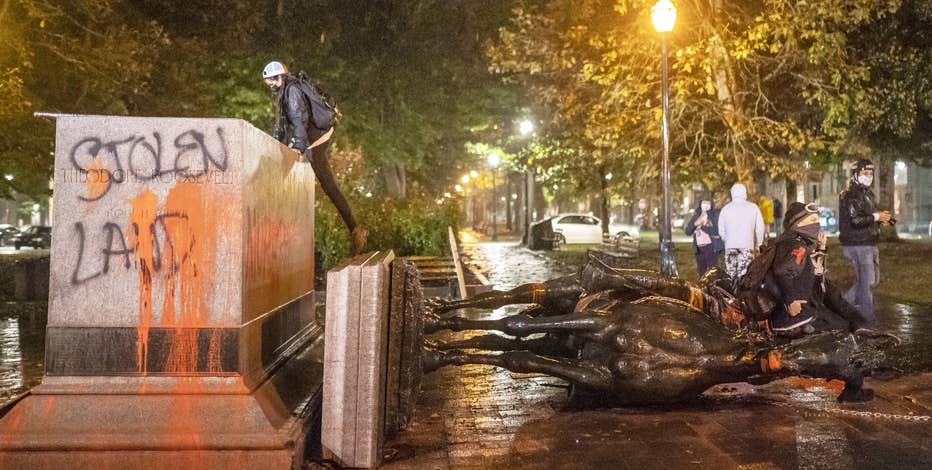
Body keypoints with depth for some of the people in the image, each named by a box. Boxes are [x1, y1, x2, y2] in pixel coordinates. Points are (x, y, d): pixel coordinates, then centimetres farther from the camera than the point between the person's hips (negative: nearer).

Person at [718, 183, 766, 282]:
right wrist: (758, 244, 17)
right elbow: (760, 228, 4)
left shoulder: (726, 208, 7)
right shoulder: (753, 207, 3)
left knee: (729, 277, 6)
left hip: (730, 246, 2)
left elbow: (721, 231, 12)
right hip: (747, 246, -1)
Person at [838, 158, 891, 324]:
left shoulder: (868, 194, 18)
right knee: (867, 281, -5)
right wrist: (877, 217, -17)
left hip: (869, 244, 10)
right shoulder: (850, 196, -14)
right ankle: (868, 318, 4)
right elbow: (856, 220, -24)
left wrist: (881, 217, 6)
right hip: (858, 245, -10)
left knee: (873, 278, 17)